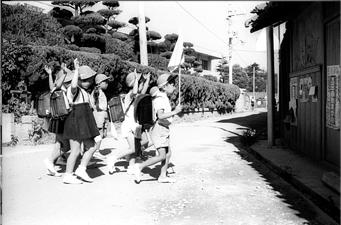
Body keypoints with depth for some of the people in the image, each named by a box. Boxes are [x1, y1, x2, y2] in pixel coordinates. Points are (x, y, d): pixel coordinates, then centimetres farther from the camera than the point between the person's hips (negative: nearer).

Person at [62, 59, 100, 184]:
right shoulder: (75, 90, -13)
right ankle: (68, 175, 8)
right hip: (76, 122, -10)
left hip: (83, 123, 10)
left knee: (91, 147, 10)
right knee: (76, 151, -4)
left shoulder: (84, 92, 18)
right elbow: (74, 85, -38)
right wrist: (76, 69, -31)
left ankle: (81, 170, 18)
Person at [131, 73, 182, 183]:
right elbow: (160, 116, -29)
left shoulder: (164, 98, 15)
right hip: (159, 130, -10)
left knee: (168, 154, 11)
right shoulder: (160, 99, -17)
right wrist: (175, 112, -28)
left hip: (164, 130, 10)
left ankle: (163, 176, 18)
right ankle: (139, 167, -4)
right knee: (161, 156, -12)